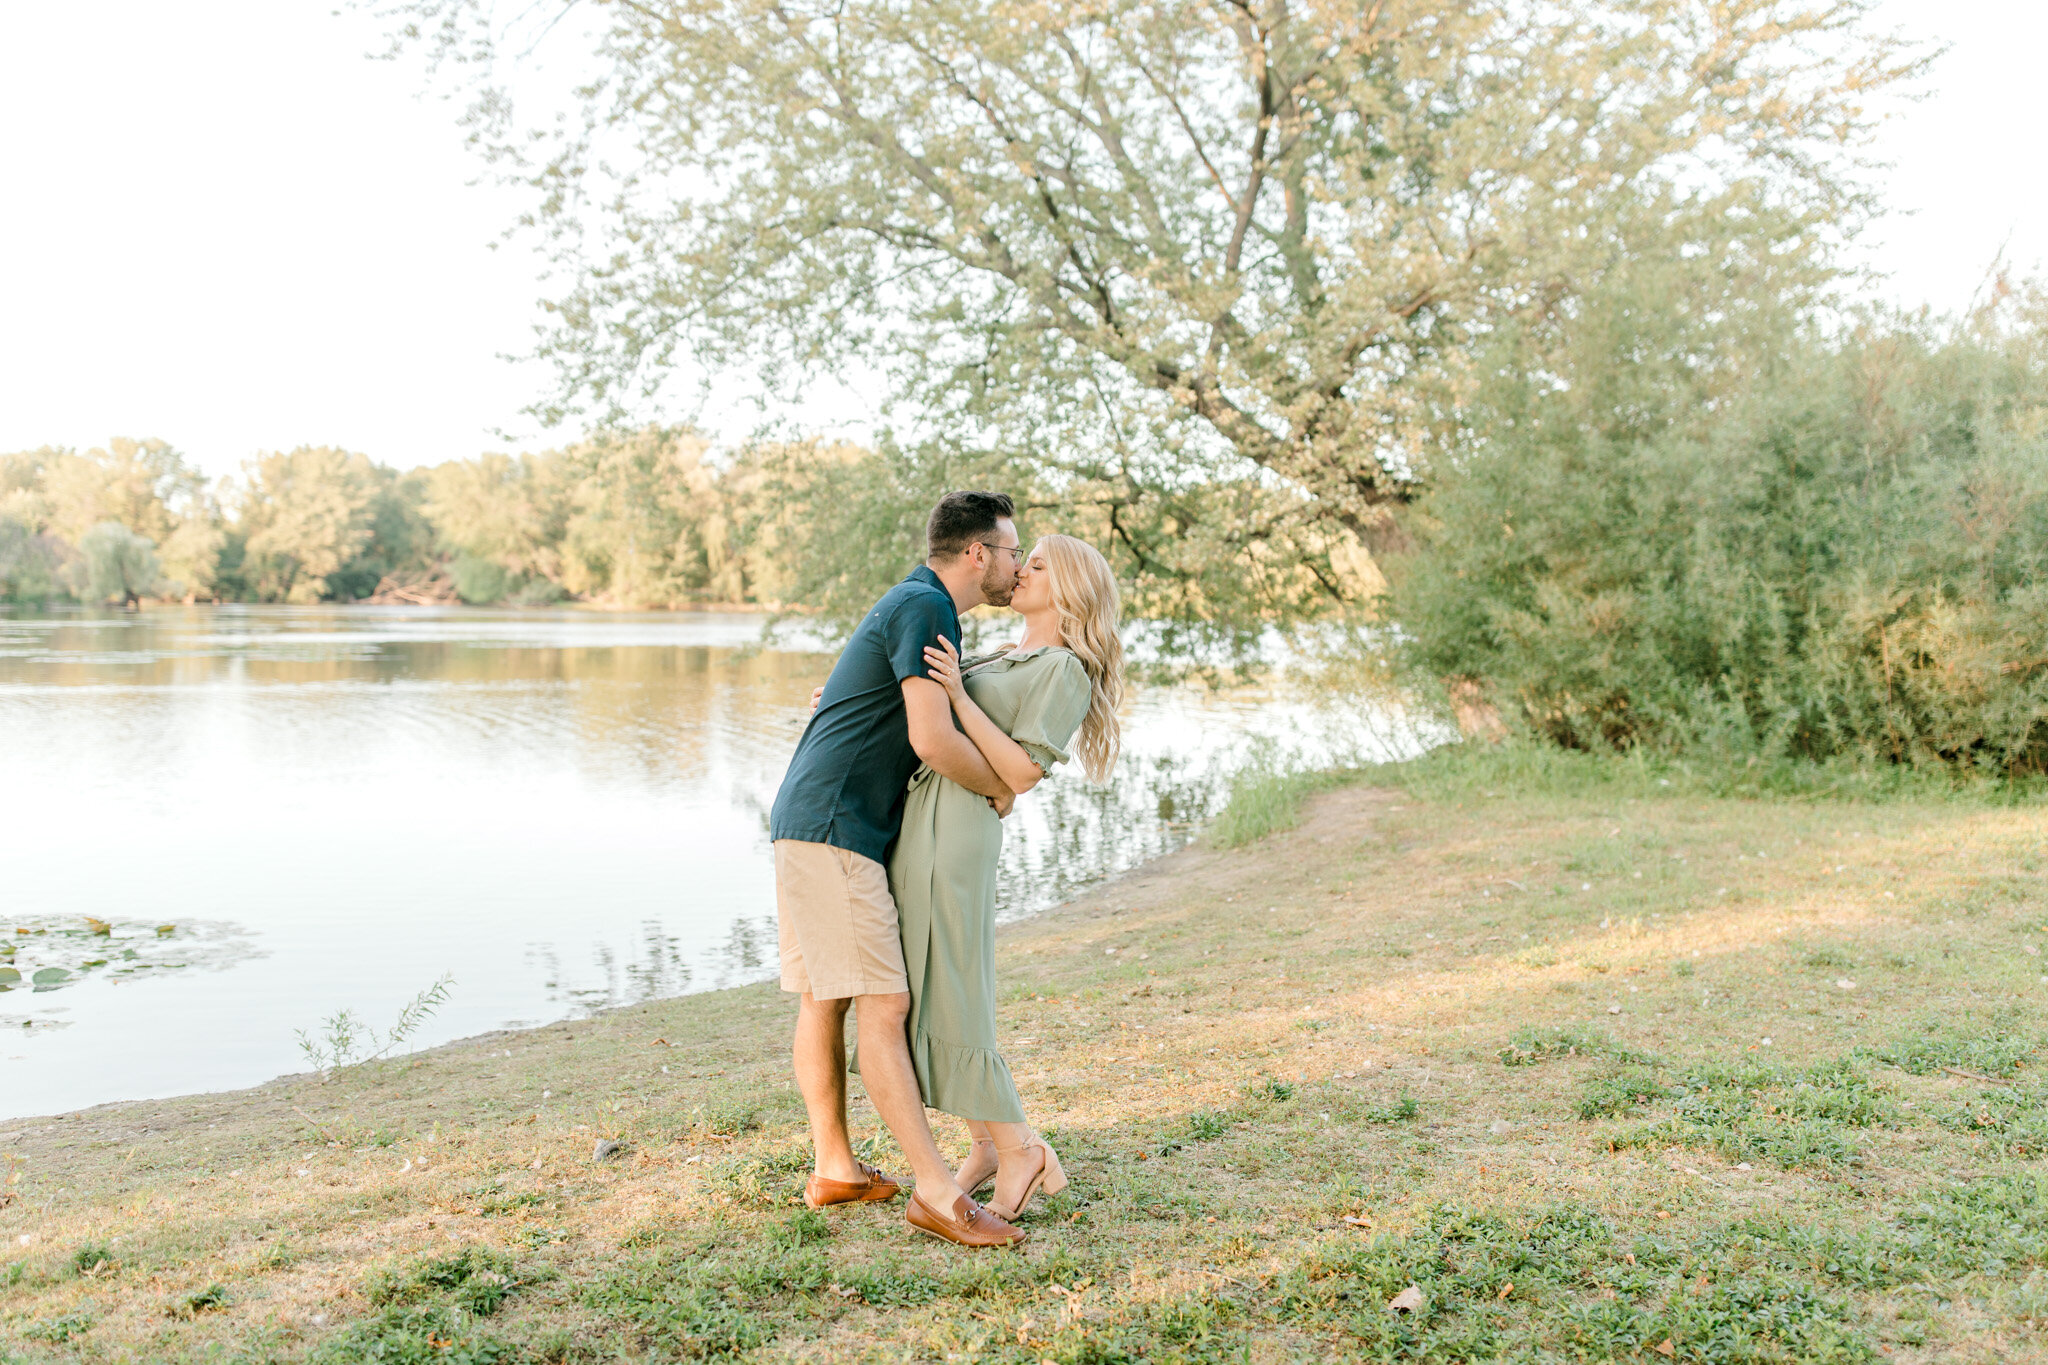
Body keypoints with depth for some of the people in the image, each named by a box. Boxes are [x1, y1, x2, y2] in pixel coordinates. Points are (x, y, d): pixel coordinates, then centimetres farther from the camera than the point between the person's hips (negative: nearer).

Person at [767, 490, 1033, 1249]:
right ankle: (939, 1192, -10)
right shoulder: (925, 606, -12)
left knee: (824, 1000, 14)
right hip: (832, 829, -11)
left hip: (808, 825, 11)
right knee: (883, 1006, -11)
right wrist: (1000, 789, -3)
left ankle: (834, 1167, 24)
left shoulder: (919, 609, 21)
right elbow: (932, 739, -21)